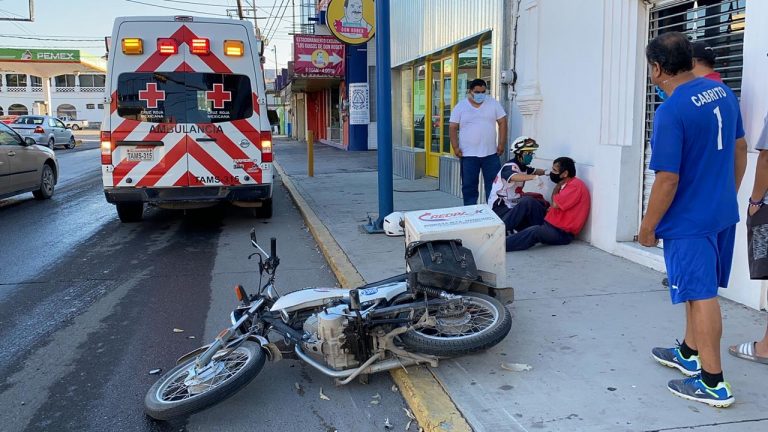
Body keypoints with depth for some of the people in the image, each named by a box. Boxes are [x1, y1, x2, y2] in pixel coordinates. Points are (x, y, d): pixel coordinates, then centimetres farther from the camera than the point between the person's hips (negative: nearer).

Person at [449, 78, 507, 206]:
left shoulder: (493, 103, 4)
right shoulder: (460, 107, 1)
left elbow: (502, 122, 5)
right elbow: (453, 128, 1)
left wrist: (501, 144, -3)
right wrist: (455, 147, -9)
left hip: (491, 154, 1)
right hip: (468, 155, -1)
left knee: (494, 184, 3)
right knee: (469, 185, 5)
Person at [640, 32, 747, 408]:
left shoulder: (671, 112, -22)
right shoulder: (723, 92, 5)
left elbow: (667, 180, -22)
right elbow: (737, 150, 14)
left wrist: (648, 226, -11)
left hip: (690, 220, -9)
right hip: (723, 213, 9)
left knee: (701, 296, 0)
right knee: (698, 290, 21)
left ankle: (713, 383, 10)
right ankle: (689, 354, 37)